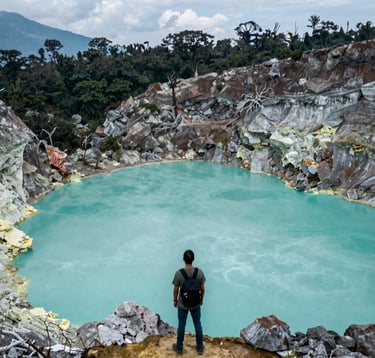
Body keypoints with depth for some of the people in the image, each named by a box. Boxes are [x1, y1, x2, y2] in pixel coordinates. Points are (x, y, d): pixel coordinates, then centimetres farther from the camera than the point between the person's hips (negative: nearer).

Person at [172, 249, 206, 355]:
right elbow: (202, 288, -7)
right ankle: (200, 347, 34)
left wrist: (175, 300, 6)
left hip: (182, 304, -1)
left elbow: (175, 289, -12)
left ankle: (179, 348, 34)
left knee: (181, 325, 17)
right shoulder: (199, 272, -19)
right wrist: (201, 299, 11)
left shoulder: (179, 273, -24)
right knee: (198, 324, 19)